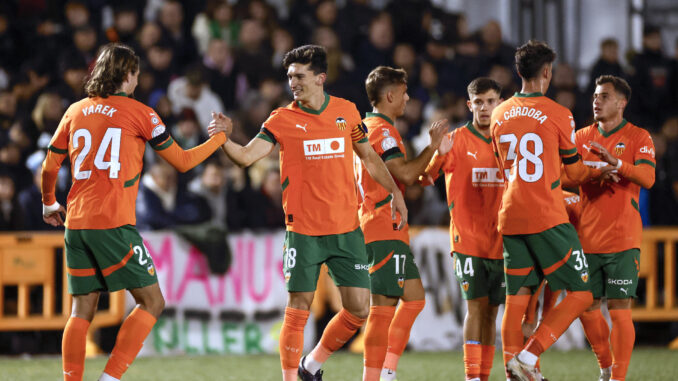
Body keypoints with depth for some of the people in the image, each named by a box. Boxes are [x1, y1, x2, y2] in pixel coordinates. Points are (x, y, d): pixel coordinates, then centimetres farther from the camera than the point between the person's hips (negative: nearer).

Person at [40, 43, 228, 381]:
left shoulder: (76, 111, 13)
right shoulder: (138, 113, -1)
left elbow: (49, 166, 17)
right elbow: (182, 162, 6)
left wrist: (49, 204, 36)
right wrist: (220, 135, 21)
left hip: (75, 224, 6)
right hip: (113, 225, -6)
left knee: (82, 310, 11)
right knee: (151, 302, 2)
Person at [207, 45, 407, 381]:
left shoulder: (346, 111, 6)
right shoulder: (283, 119, -2)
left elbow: (368, 156, 19)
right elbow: (247, 156, -12)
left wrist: (395, 192, 16)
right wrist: (223, 141, -30)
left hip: (347, 228, 3)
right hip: (303, 231, -3)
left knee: (358, 310, 0)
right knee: (298, 309, -5)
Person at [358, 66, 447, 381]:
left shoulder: (369, 128, 20)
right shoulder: (381, 131, -13)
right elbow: (406, 174, -21)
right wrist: (433, 145, -11)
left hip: (390, 231, 11)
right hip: (384, 231, -11)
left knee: (414, 299, 11)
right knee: (384, 306, -11)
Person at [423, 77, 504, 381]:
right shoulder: (457, 140, -2)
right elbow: (424, 177, -13)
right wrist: (437, 153, -32)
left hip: (500, 240, 4)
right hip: (468, 239, -4)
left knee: (491, 310, 6)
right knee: (475, 305, -11)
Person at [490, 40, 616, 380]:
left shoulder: (500, 115, 11)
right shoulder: (558, 114, -6)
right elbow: (574, 171, 5)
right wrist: (602, 171, 27)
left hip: (510, 218, 6)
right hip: (548, 220, -6)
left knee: (517, 299, 9)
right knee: (580, 294, 0)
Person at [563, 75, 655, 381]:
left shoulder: (638, 138, 0)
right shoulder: (582, 138, 12)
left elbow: (647, 178, -15)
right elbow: (565, 177, 12)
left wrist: (615, 162, -31)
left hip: (622, 240, -4)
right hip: (587, 239, 4)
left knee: (619, 310, -8)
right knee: (587, 308, 6)